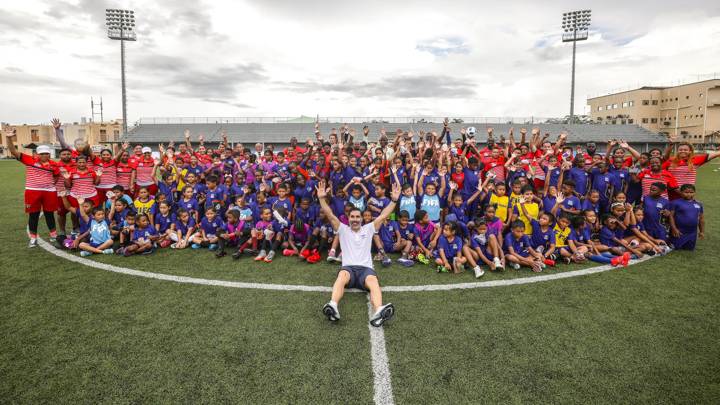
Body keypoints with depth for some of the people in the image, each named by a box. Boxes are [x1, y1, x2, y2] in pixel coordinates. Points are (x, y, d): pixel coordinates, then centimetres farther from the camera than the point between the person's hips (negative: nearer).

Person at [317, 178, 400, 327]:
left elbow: (383, 216, 12)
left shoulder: (368, 229, 21)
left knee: (373, 281, -35)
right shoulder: (343, 229, 19)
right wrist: (322, 198, -7)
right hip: (348, 268, 0)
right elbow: (330, 215, 6)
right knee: (342, 276, -38)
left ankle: (379, 312, -64)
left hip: (366, 268, 1)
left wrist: (394, 200, 1)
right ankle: (333, 306, -64)